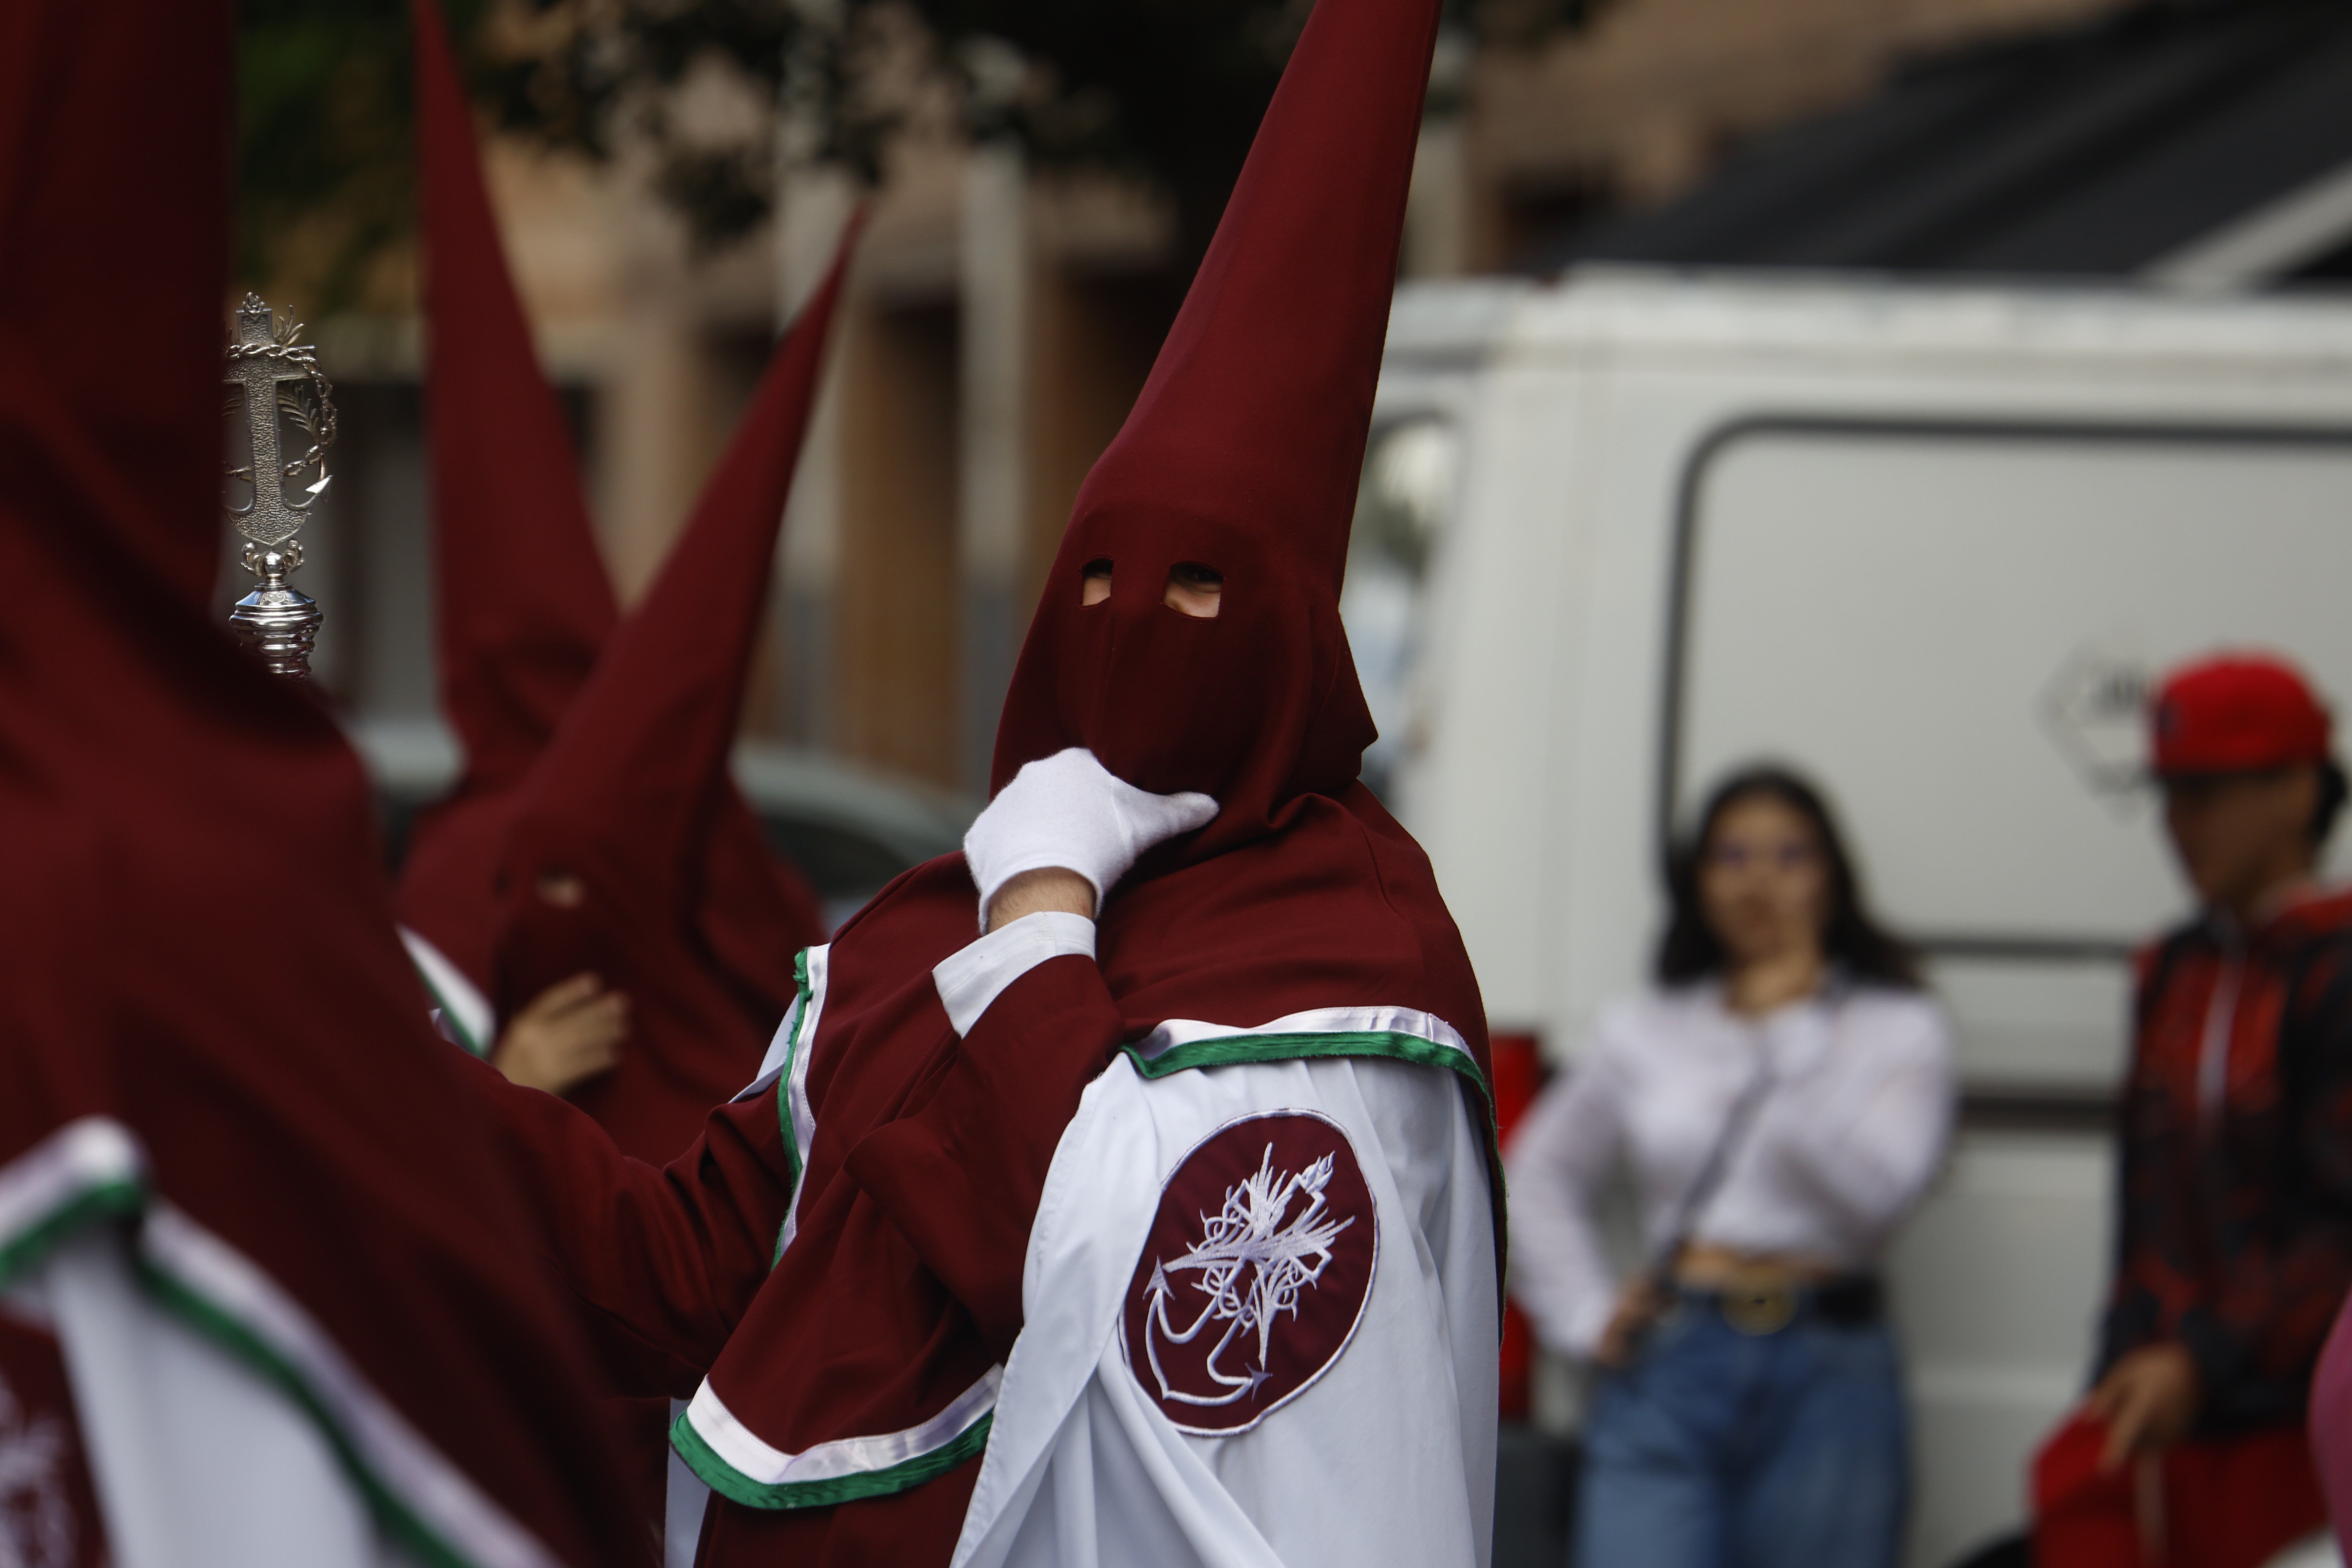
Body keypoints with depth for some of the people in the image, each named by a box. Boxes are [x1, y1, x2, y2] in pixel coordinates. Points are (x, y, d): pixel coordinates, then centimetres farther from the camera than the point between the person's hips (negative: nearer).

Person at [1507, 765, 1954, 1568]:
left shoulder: (1899, 1028, 6)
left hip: (1826, 1380, -1)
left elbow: (1878, 1191, -11)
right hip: (1668, 1377, 1)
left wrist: (1789, 1029, -7)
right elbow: (1538, 1177, 23)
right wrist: (1588, 1318, 10)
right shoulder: (1641, 1033, 14)